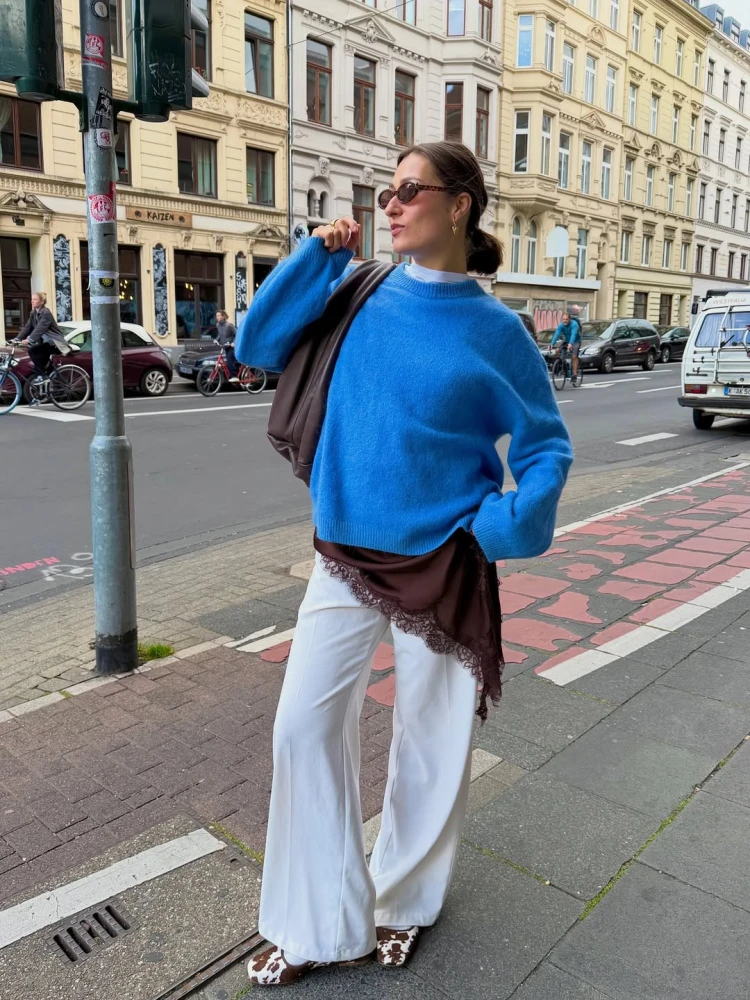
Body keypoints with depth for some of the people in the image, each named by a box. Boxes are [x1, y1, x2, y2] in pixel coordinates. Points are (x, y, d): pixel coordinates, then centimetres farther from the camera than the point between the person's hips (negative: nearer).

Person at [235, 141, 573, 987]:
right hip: (345, 557, 3)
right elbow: (257, 346, 3)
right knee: (304, 728, 4)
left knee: (430, 739, 12)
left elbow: (545, 446, 1)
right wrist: (319, 256, -5)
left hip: (442, 563, -2)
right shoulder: (364, 299, 2)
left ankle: (405, 900, 41)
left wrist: (515, 519, -17)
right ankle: (320, 924, 27)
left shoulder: (493, 329, -6)